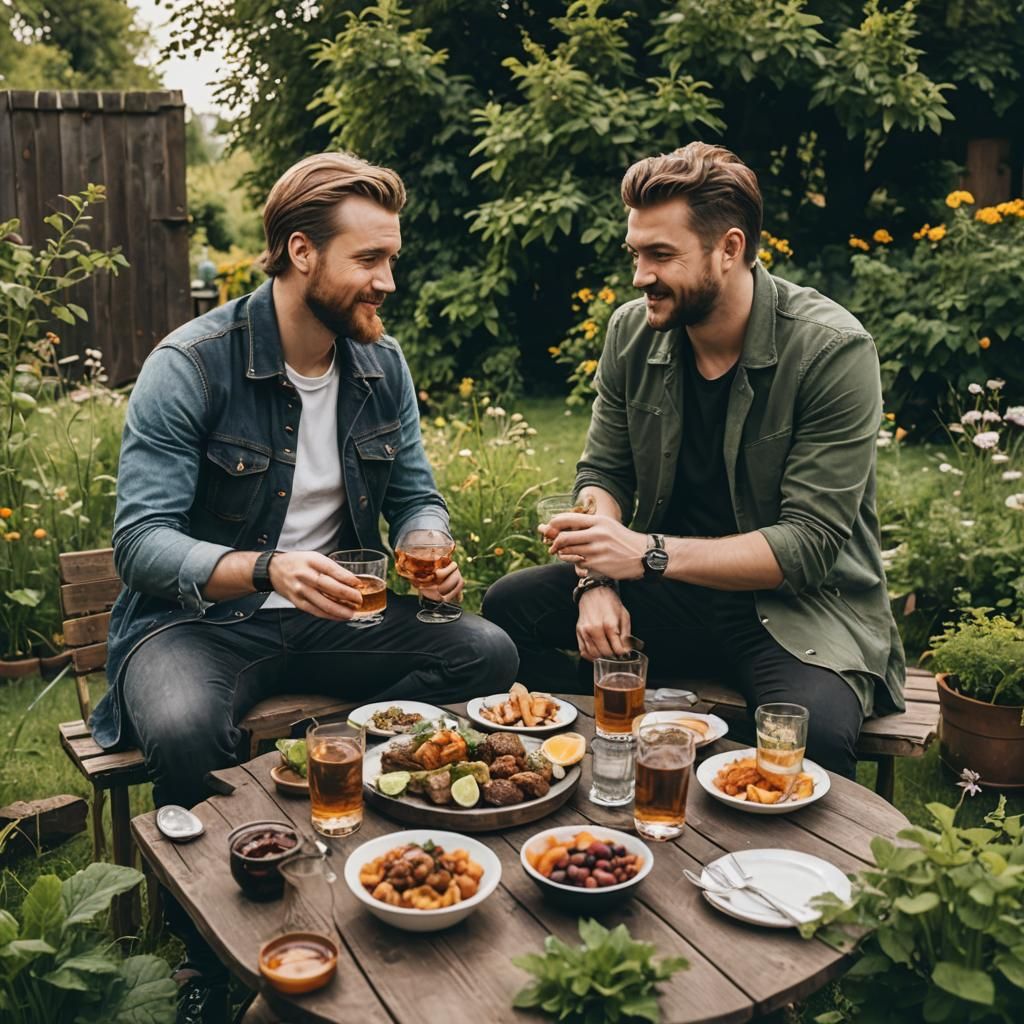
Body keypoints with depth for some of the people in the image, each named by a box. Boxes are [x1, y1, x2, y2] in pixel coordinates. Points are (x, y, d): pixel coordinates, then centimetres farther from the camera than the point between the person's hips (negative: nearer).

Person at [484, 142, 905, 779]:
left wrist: (649, 554, -28)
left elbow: (810, 544, -21)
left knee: (812, 729, -35)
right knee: (511, 605, -10)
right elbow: (603, 474, 6)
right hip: (672, 586, 5)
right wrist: (598, 578, -13)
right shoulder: (632, 332, -2)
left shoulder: (834, 351, -18)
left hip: (804, 603, -5)